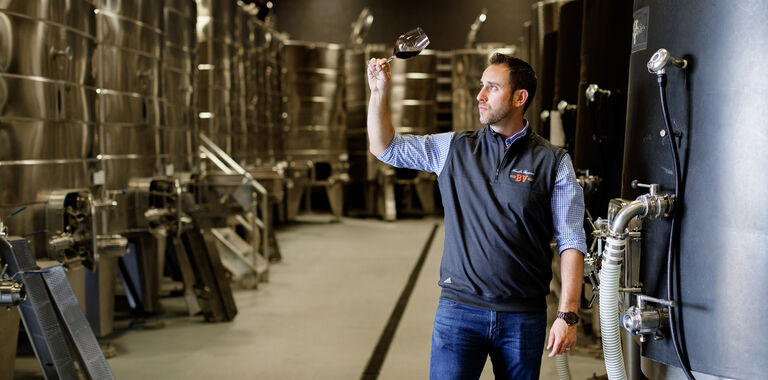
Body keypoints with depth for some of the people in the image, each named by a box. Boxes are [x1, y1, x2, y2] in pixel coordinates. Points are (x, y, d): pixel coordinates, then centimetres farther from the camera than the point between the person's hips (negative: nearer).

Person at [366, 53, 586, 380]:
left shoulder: (554, 162, 0)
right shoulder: (454, 148, 7)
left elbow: (571, 242, -2)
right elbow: (385, 147, 14)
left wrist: (567, 315, -9)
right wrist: (379, 92, 1)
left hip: (524, 316, -1)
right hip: (459, 307, 1)